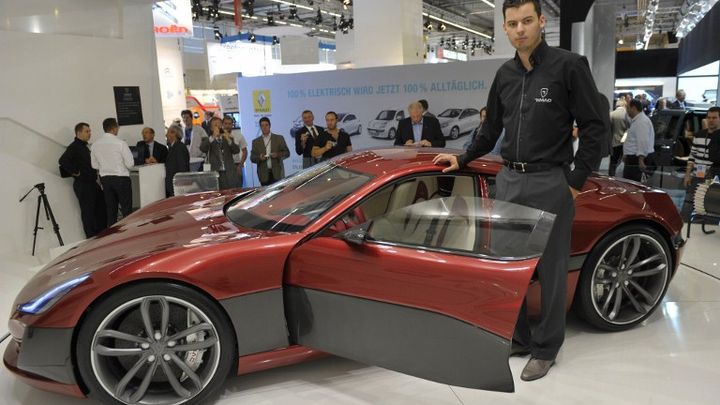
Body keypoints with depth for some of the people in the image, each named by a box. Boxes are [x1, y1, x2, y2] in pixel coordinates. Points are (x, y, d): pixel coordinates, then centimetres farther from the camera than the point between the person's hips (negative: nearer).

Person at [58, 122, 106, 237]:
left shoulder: (84, 146, 17)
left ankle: (102, 233, 23)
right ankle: (91, 237, 4)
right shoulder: (74, 147, -13)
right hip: (82, 184, -10)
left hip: (92, 182, 10)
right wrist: (75, 172, -19)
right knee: (88, 211, -3)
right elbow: (62, 161, -26)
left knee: (101, 205, 13)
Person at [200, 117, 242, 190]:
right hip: (215, 174, -2)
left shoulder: (229, 138, 18)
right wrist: (213, 136, -23)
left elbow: (237, 150, 2)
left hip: (230, 174, 2)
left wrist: (228, 140, -15)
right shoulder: (207, 140, 12)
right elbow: (202, 148, -10)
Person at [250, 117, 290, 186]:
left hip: (277, 173, -1)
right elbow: (252, 158, 8)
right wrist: (259, 158, -13)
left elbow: (287, 153, 7)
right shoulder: (255, 141, 11)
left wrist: (278, 155, -12)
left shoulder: (279, 138, 8)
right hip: (264, 175, 1)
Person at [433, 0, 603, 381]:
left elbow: (594, 128, -6)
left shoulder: (568, 66, -6)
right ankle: (516, 338, 28)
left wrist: (576, 182, -9)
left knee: (550, 270, 5)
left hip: (549, 183, -5)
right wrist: (463, 159, 19)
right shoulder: (504, 74, 10)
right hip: (508, 180, 6)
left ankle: (545, 349, 21)